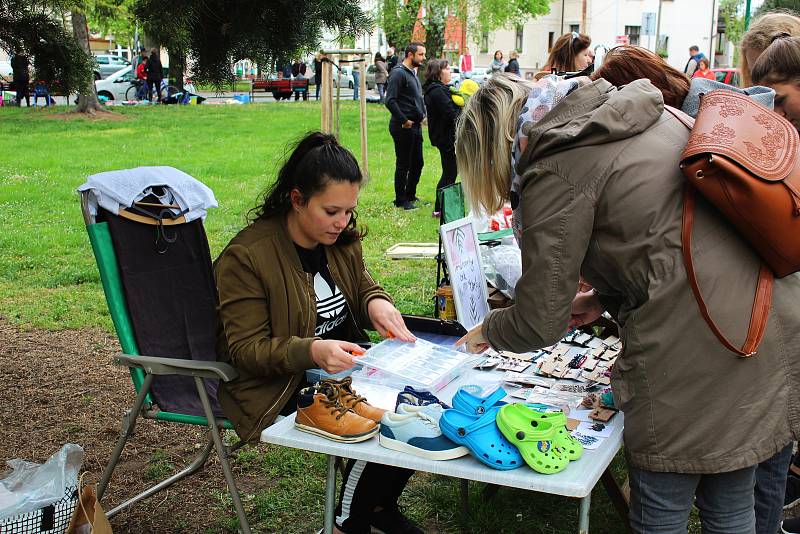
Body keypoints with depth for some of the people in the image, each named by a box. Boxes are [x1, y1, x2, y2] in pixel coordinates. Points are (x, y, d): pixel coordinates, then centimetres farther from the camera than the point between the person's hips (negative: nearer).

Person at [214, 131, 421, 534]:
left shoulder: (340, 238, 3)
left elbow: (361, 287, 18)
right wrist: (312, 351, -37)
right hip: (282, 387, -8)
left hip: (346, 363, 8)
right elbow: (245, 348, -19)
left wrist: (376, 303, -9)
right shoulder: (244, 258, -19)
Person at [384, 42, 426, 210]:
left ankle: (410, 195, 28)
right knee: (403, 165, 0)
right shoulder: (398, 73, -13)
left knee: (417, 163, 14)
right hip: (403, 127, -9)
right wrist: (403, 121, -19)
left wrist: (422, 116, 11)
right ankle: (401, 200, 10)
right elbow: (390, 101, -21)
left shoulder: (413, 73, 17)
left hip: (416, 126, 9)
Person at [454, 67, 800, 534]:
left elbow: (540, 323, -6)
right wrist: (605, 296, 24)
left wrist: (486, 331, 15)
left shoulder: (556, 173, -10)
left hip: (698, 351, -9)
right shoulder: (650, 114, 15)